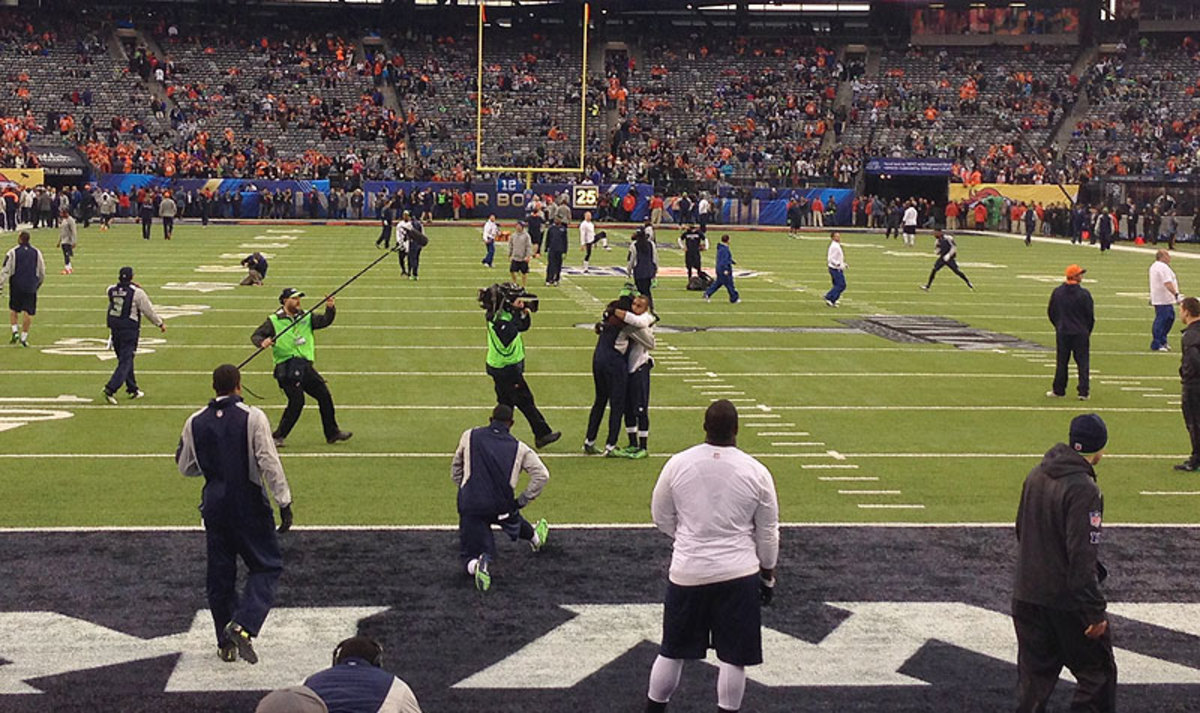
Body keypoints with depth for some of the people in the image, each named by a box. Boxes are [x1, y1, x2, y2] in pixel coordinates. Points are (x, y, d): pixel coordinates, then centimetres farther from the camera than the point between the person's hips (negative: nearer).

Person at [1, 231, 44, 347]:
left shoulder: (13, 253, -5)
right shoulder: (36, 252, 4)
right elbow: (42, 273, 10)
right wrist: (38, 284, 25)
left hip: (16, 286, -1)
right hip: (31, 287, 1)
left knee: (13, 310, 16)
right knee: (28, 312, 2)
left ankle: (15, 331, 3)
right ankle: (24, 336, 1)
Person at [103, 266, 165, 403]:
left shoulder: (111, 290, 1)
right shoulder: (137, 293, -12)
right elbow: (148, 311, -4)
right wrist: (160, 324, 10)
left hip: (114, 329, 5)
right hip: (129, 330, -5)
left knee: (126, 359, 18)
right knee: (125, 362, -3)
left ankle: (132, 389, 26)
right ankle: (111, 389, -17)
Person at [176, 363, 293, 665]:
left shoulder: (195, 422, 2)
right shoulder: (253, 417, -10)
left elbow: (186, 467, 12)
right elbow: (269, 463, -14)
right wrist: (284, 503, -11)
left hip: (214, 504, 4)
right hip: (250, 504, -4)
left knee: (220, 574, 13)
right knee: (267, 566, 6)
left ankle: (226, 643, 18)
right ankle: (243, 626, -14)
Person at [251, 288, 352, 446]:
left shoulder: (307, 317, 14)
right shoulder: (274, 320, 2)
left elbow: (324, 321, 1)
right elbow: (256, 335, 1)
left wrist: (330, 309, -18)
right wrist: (262, 342, -21)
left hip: (305, 365, 6)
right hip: (286, 366, -6)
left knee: (324, 395, 7)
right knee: (296, 400, -16)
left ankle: (332, 433, 20)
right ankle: (278, 436, -5)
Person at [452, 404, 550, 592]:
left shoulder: (470, 436, 7)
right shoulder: (519, 448, 5)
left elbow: (456, 469, 17)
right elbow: (542, 475, -2)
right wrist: (523, 500, 6)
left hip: (470, 506, -1)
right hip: (502, 506, 1)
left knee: (470, 554, 6)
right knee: (513, 517, 38)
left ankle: (476, 566, -27)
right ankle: (535, 538, 62)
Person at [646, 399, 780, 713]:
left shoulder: (678, 464, -6)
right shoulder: (756, 472, -7)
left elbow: (661, 517, 7)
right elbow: (768, 532, 2)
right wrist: (768, 573, 15)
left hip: (687, 572, 2)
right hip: (739, 574, -1)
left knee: (673, 651, 14)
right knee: (733, 656, 6)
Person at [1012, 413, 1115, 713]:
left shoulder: (1036, 474, 4)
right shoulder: (1083, 489, -21)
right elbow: (1082, 557, -23)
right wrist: (1095, 612, -18)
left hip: (1026, 595, 7)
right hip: (1067, 602, -7)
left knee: (1034, 673, 16)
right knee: (1096, 673, 7)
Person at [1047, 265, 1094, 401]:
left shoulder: (1057, 292, 0)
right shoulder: (1084, 293, -11)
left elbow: (1051, 313, 7)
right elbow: (1090, 315, -6)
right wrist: (1087, 331, 9)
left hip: (1062, 333, 3)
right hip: (1080, 333, -3)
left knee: (1061, 362, 10)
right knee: (1082, 362, 3)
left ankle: (1058, 391, 14)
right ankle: (1083, 392, 0)